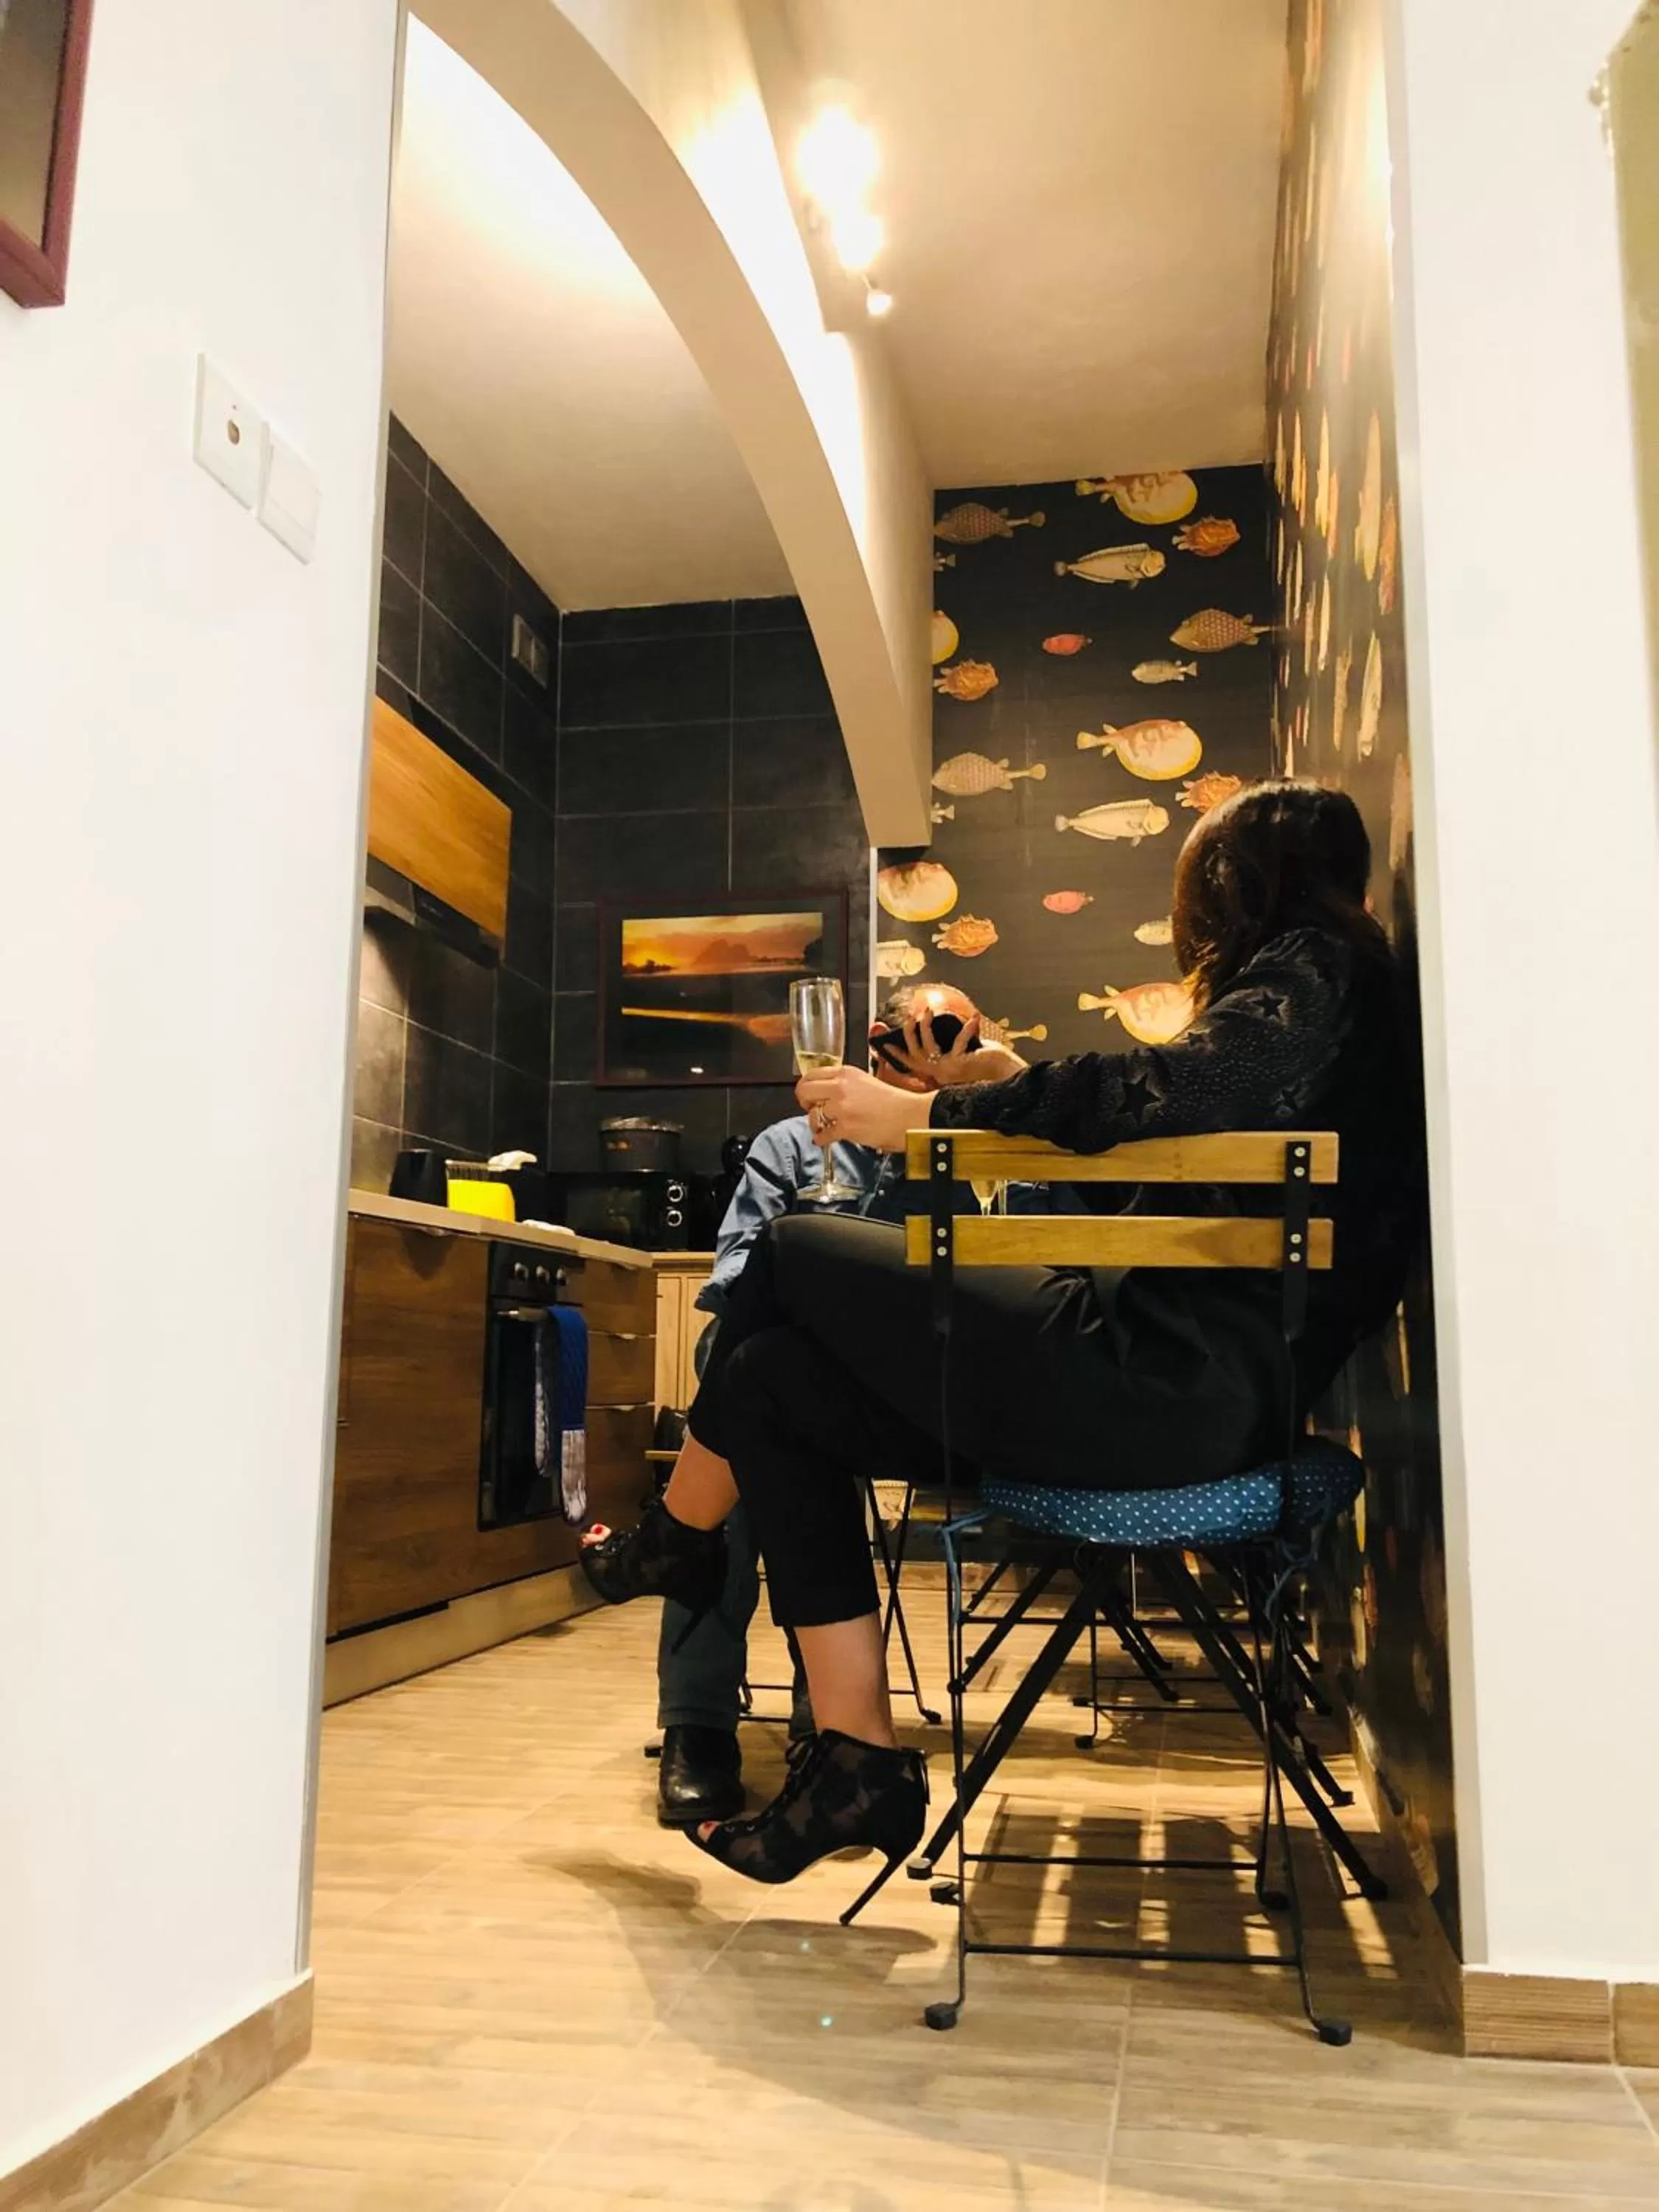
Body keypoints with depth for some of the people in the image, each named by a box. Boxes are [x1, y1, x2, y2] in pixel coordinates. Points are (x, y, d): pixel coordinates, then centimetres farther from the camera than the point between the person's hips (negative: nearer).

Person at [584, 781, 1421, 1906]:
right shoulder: (1326, 984, 24)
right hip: (1199, 1382, 9)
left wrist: (927, 1116, -18)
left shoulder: (1310, 971, -3)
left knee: (789, 1259, -1)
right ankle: (860, 1760, 6)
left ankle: (676, 1543, 24)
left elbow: (1182, 1087, -23)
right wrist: (1004, 1087, 30)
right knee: (775, 1380, 6)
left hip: (1177, 1383, -9)